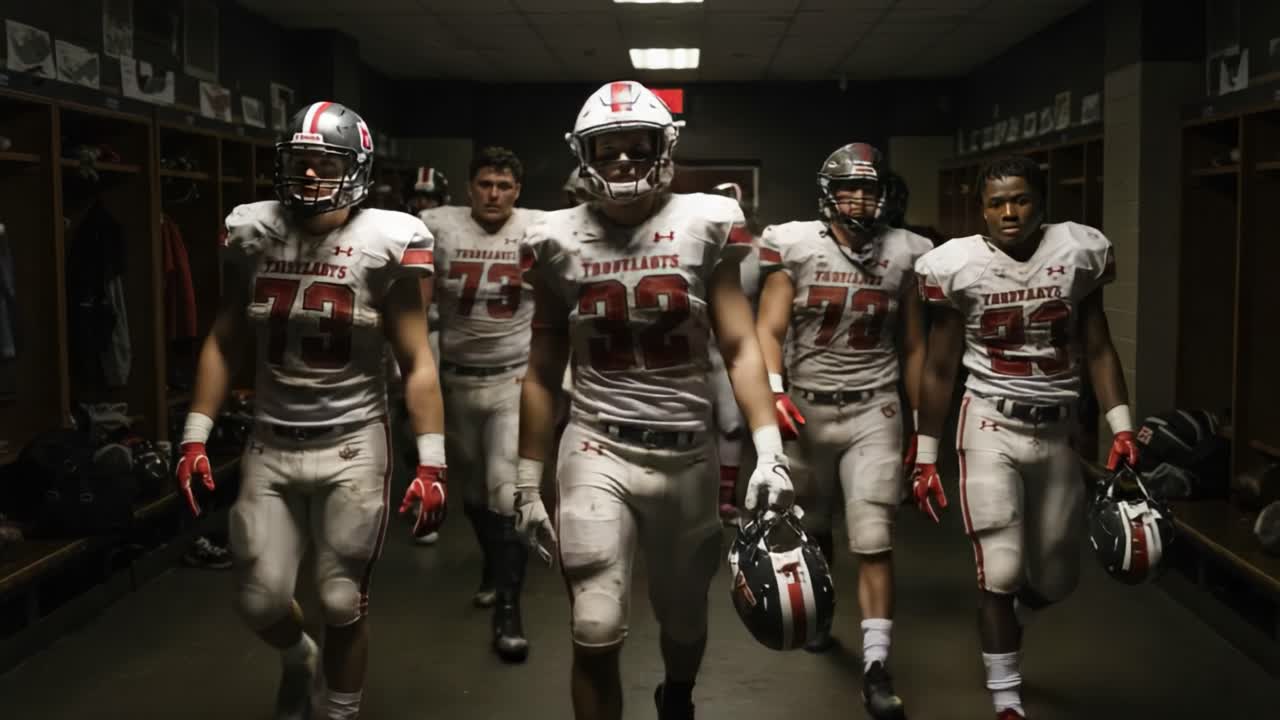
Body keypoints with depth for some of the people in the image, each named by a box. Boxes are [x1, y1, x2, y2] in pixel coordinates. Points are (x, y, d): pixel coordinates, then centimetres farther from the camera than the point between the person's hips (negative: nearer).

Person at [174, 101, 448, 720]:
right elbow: (223, 343, 9)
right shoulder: (252, 235, 1)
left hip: (353, 446, -3)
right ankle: (298, 659, 43)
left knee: (343, 605, 4)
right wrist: (195, 437, 4)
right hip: (270, 446, 3)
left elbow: (416, 362, -6)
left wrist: (431, 461, -11)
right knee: (260, 602, 7)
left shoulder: (385, 242, -8)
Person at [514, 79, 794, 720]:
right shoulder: (561, 242, 0)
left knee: (684, 617, 19)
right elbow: (543, 373, 6)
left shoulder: (702, 228, -3)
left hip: (687, 455, 1)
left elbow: (740, 347, -5)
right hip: (597, 452, -1)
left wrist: (769, 449, -17)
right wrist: (528, 482, 6)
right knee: (596, 634, -10)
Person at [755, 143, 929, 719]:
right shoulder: (795, 246, -4)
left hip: (873, 411, 0)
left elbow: (913, 347, 9)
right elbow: (768, 329, -7)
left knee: (873, 540, -9)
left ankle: (876, 668, -5)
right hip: (807, 408, 0)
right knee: (812, 527, 18)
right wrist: (774, 391, -24)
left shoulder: (902, 254, 2)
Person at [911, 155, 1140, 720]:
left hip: (1057, 430, 3)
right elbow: (939, 369, 0)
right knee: (1002, 572, -6)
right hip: (991, 426, -3)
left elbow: (1098, 349, 6)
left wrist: (1121, 426, -4)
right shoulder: (958, 265, -7)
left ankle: (1000, 633, 45)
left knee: (1057, 579, 12)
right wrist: (925, 456, 0)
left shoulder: (1078, 252, -2)